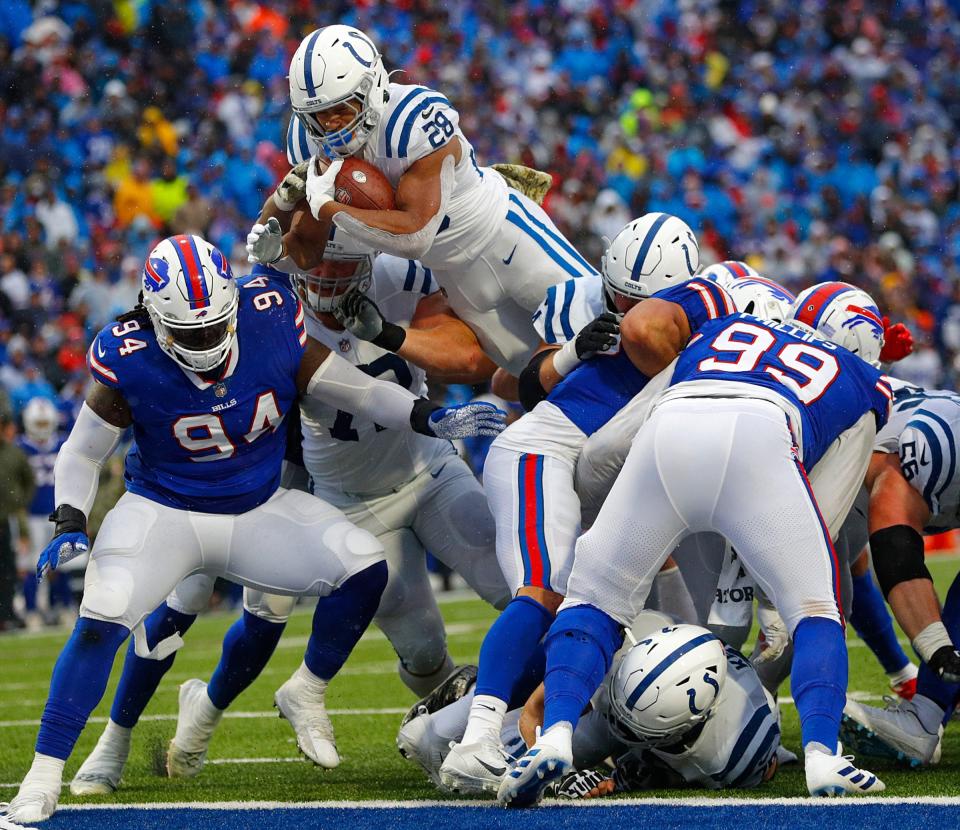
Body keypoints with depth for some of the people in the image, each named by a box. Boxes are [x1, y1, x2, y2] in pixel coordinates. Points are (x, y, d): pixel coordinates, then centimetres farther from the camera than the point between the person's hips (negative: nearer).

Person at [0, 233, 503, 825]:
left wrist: (430, 418, -20)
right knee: (101, 622, -26)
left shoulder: (270, 322, -15)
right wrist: (71, 525, -22)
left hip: (258, 510, 3)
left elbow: (356, 389, -7)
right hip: (165, 511, -3)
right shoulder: (128, 360, -20)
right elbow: (83, 453, -7)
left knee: (365, 569, -15)